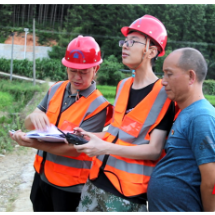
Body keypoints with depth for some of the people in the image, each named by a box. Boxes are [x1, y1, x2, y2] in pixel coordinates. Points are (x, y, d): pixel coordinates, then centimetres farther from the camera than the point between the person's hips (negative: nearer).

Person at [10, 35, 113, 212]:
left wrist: (33, 143, -31)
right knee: (39, 209, 20)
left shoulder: (97, 105, -18)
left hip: (69, 184, -5)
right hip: (42, 174, 6)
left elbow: (75, 148, -23)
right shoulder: (56, 89, 0)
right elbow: (28, 123, 3)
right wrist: (34, 117, -21)